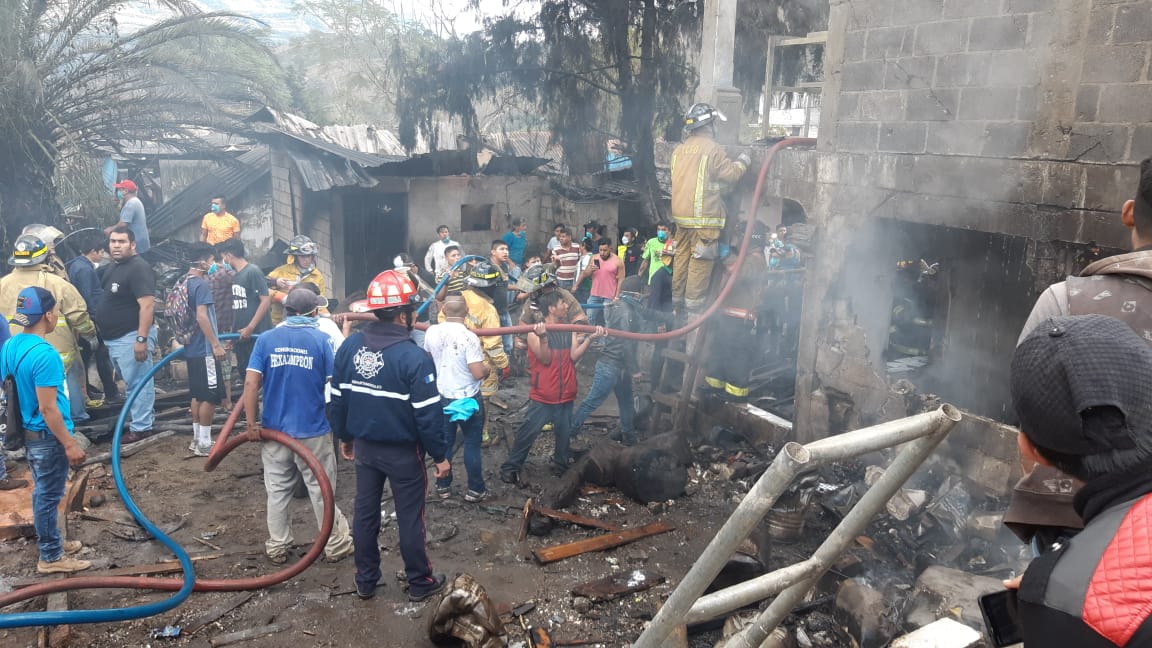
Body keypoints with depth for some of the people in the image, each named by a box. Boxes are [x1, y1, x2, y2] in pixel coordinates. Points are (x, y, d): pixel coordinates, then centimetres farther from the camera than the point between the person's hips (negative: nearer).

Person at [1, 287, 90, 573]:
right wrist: (70, 444, -18)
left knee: (43, 492, 22)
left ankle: (51, 541, 37)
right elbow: (47, 408, -25)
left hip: (27, 432, 9)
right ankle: (51, 557, 18)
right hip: (47, 436, -9)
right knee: (49, 496, 5)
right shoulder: (44, 354, -26)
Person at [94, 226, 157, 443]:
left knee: (138, 383, -4)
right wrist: (101, 332, 22)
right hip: (114, 337, 10)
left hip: (131, 336, -10)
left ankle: (141, 428, 2)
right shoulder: (113, 267, 14)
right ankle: (139, 421, 29)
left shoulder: (139, 268, -18)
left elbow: (147, 304, -25)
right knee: (131, 382, 18)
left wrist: (142, 338, -29)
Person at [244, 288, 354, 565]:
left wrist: (251, 423, -2)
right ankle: (335, 544, 21)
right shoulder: (321, 339, -8)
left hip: (274, 430, 2)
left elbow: (251, 383, -8)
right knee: (322, 490, 9)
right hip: (313, 430, -2)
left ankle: (277, 548, 25)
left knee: (277, 490, 14)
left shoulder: (266, 339, -2)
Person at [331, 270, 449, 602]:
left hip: (364, 446, 5)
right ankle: (420, 583, 24)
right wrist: (440, 455, -8)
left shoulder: (350, 346, -5)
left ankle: (365, 581, 30)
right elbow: (427, 414, -20)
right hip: (403, 451, -5)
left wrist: (344, 436, 18)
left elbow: (337, 398, 4)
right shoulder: (414, 357, -23)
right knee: (409, 518, 9)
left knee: (365, 513, 17)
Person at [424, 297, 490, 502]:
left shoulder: (432, 332, -6)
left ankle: (443, 486, 26)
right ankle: (475, 490, 16)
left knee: (444, 442, 16)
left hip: (442, 397, 4)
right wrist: (488, 369, -2)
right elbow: (478, 373, -24)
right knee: (472, 444, 8)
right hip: (468, 399, -4)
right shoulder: (469, 337, -23)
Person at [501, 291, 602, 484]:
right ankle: (510, 467, 9)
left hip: (566, 394, 5)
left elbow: (574, 356, -6)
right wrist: (543, 337, -34)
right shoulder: (535, 333, -9)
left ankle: (561, 465, 30)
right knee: (528, 431, -1)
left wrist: (590, 339, -19)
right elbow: (545, 359, -18)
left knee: (564, 433, 13)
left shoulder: (569, 331, 6)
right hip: (542, 395, -5)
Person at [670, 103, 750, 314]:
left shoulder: (679, 150, 11)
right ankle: (694, 302, 1)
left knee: (682, 255, 13)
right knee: (700, 259, -2)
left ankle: (677, 299, 19)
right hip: (703, 216, -7)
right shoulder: (711, 148, -11)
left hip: (681, 214, 7)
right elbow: (731, 174, -8)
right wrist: (742, 162, 11)